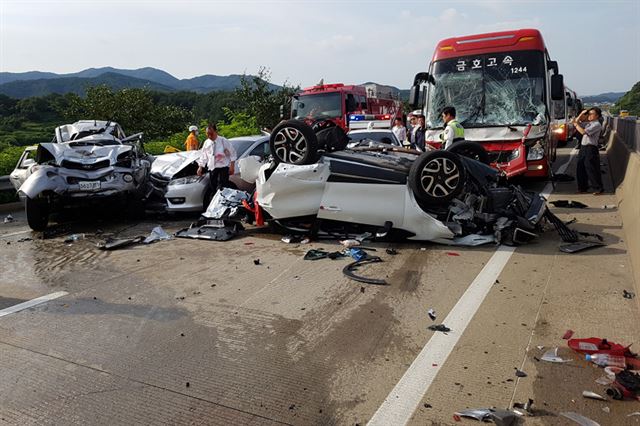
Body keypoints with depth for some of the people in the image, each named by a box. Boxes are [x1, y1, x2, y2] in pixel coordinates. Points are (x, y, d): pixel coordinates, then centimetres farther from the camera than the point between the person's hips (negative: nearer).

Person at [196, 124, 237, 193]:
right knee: (213, 188, 5)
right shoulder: (206, 143, 10)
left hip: (223, 167, -5)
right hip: (212, 168, 5)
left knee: (221, 188, -13)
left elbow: (232, 153, -1)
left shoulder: (224, 141, -4)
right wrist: (200, 167, 13)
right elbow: (203, 156, 18)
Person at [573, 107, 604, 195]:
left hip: (591, 149, -8)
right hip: (583, 147, 8)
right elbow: (577, 122, 16)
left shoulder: (597, 125, -12)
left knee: (592, 170, -3)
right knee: (581, 169, 11)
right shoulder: (588, 123, 13)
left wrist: (576, 124, -13)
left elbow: (583, 132, -21)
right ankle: (583, 187, 23)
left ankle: (598, 188, 9)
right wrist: (581, 115, 4)